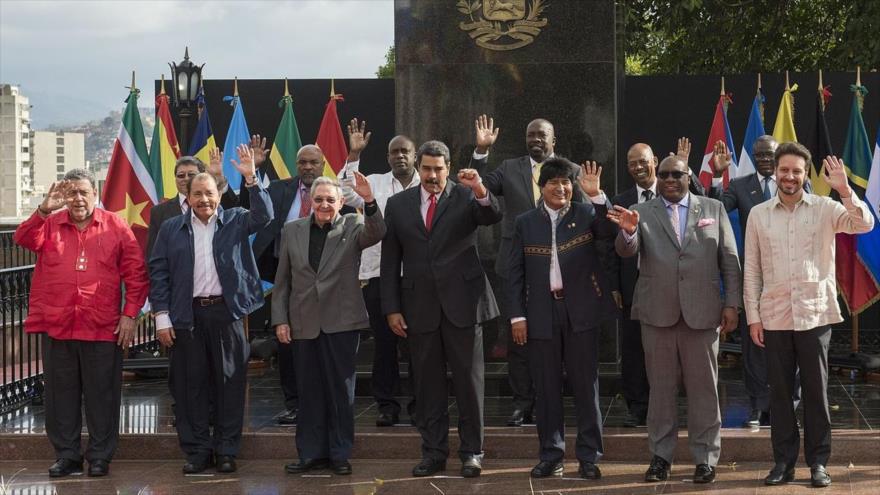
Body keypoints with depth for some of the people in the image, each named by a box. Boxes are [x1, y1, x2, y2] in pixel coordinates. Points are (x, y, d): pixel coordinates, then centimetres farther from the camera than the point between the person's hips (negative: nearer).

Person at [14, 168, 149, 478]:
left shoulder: (116, 227, 3)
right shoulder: (50, 224, 8)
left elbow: (136, 274, 2)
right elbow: (23, 239, -11)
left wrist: (129, 315, -5)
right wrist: (44, 210, -24)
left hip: (103, 328, -2)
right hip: (56, 327, 2)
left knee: (102, 395, 4)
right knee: (61, 395, 7)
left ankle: (100, 456, 13)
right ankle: (66, 455, 17)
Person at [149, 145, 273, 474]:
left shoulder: (235, 221, 6)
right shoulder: (171, 228, 6)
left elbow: (264, 216, -11)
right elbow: (158, 272, 4)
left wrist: (251, 178, -22)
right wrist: (162, 316, -2)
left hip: (227, 312, 0)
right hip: (187, 315, 0)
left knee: (229, 383, 3)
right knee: (190, 385, 4)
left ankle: (226, 450, 12)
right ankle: (196, 450, 13)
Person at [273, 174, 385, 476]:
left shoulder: (353, 227, 1)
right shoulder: (292, 231, 7)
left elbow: (376, 234, -22)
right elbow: (282, 280, 9)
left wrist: (369, 201, -37)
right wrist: (280, 320, 3)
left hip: (342, 323, -2)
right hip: (304, 323, 2)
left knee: (341, 390, 6)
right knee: (310, 392, 9)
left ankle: (340, 454, 15)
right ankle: (311, 453, 17)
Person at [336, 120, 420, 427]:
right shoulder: (375, 183, 9)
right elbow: (345, 194, -5)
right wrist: (354, 155, -9)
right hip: (378, 273, 1)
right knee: (384, 341, 5)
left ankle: (419, 404, 12)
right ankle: (386, 404, 12)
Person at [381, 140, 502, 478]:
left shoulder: (466, 197, 1)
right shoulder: (398, 204, 7)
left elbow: (493, 218, -17)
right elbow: (390, 261, 8)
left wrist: (481, 192, -37)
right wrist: (392, 308, 2)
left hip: (462, 302, -2)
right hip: (419, 307, 2)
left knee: (469, 380, 2)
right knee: (428, 384, 8)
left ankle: (471, 451, 10)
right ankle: (434, 453, 16)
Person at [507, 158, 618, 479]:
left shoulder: (586, 214, 4)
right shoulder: (526, 223, 7)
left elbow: (611, 234, -16)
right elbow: (516, 273, 6)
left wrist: (597, 195, -24)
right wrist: (517, 316, -1)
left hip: (581, 311, -1)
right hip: (542, 315, 1)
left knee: (586, 385, 3)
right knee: (546, 388, 6)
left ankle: (589, 456, 10)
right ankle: (550, 455, 14)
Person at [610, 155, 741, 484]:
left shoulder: (713, 209, 7)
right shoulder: (641, 213, 6)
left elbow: (729, 260, 6)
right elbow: (626, 251, -9)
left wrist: (732, 304, -1)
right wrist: (628, 231, -31)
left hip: (702, 312, 0)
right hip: (657, 313, 0)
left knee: (703, 387, 5)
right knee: (661, 386, 7)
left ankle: (705, 457, 12)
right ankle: (660, 455, 15)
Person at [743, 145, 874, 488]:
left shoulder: (824, 208, 1)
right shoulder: (758, 215, 5)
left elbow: (865, 224, -13)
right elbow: (751, 269, 6)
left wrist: (845, 190, -25)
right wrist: (753, 316, 2)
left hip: (815, 314, -1)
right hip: (775, 316, 1)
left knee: (816, 389, 4)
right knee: (779, 391, 6)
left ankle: (818, 462, 12)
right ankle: (784, 461, 14)